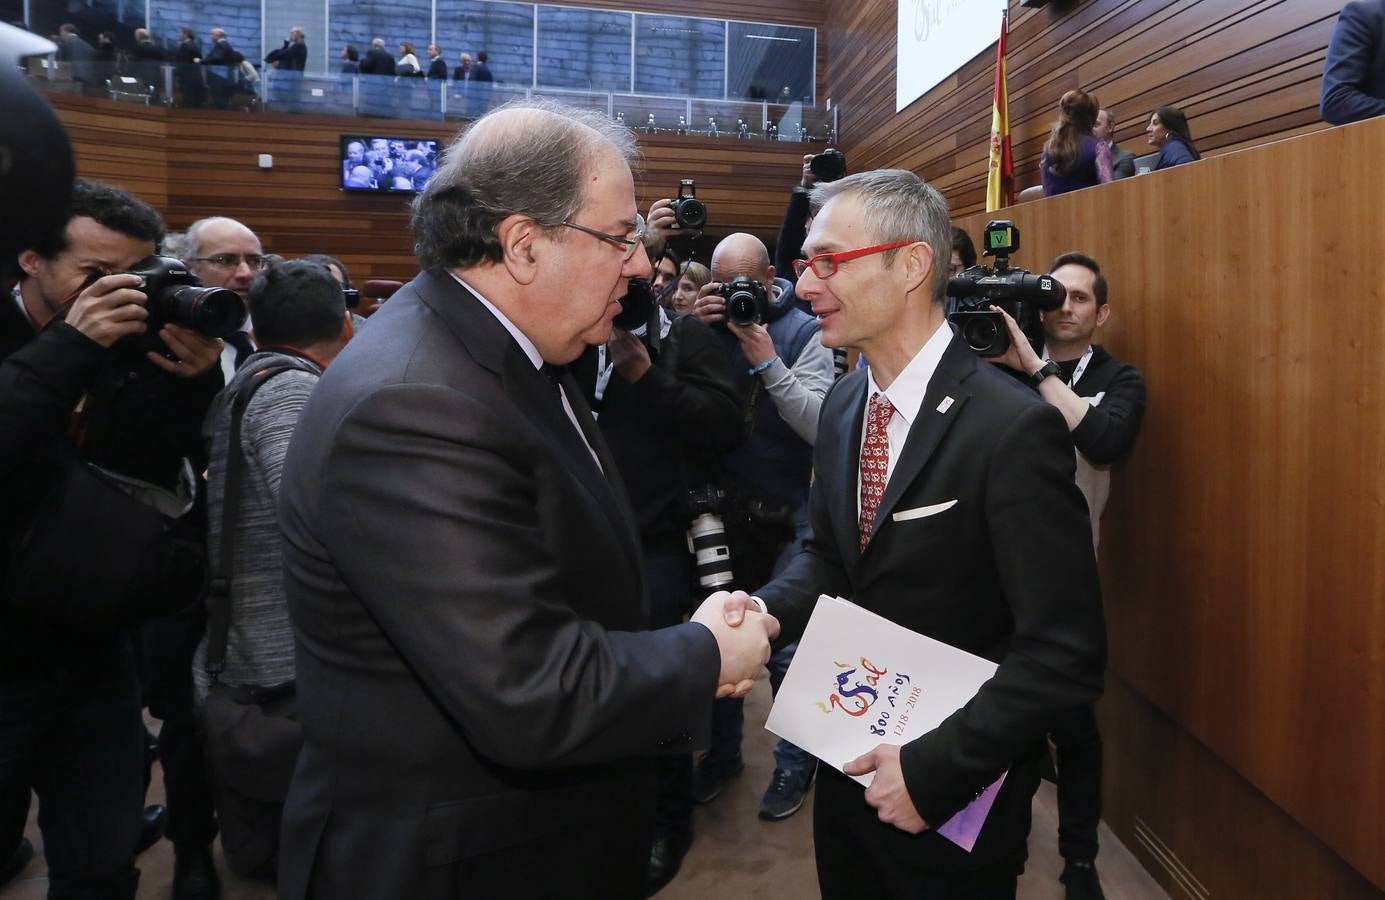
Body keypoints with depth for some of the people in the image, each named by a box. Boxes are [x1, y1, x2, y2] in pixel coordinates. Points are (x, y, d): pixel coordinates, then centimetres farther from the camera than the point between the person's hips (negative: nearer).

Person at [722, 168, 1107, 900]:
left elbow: (1066, 652, -22)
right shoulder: (844, 402, 0)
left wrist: (932, 768, -22)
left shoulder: (1014, 428, -23)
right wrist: (763, 608, -11)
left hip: (951, 797, -6)